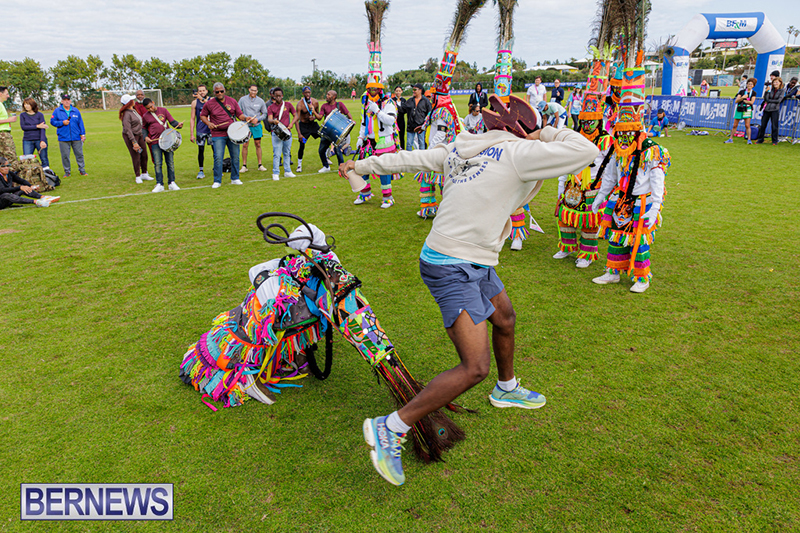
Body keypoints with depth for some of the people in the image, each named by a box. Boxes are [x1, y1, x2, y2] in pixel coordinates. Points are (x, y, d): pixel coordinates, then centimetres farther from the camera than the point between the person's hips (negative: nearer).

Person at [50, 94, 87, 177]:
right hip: (63, 138, -1)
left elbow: (80, 123, 11)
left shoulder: (76, 111, 10)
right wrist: (62, 123, -10)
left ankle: (82, 170, 14)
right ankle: (67, 171, 11)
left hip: (76, 137, 1)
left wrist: (83, 134, 5)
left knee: (79, 154, 3)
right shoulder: (57, 111, 5)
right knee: (65, 156, 2)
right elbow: (52, 121, 5)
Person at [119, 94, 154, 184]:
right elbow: (128, 130, -21)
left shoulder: (133, 110, 10)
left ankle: (144, 174, 23)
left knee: (144, 155, 10)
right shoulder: (126, 114, -18)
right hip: (130, 136, -8)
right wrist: (134, 142, -24)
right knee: (136, 156, -3)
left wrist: (144, 136, 18)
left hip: (139, 135, 8)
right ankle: (137, 176, 8)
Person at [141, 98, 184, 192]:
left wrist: (178, 125, -19)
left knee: (170, 162, 2)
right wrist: (145, 137, 2)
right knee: (157, 163, -3)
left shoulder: (163, 110, 5)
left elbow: (172, 121, 1)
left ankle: (171, 183, 10)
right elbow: (144, 128, 19)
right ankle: (159, 184, 3)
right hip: (155, 142, 0)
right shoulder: (145, 116, 7)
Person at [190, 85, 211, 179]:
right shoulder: (195, 102, 6)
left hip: (211, 129, -1)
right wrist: (191, 134, 2)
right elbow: (192, 119, 6)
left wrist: (203, 99, -29)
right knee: (201, 150, 2)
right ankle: (201, 171, 12)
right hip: (200, 130, 1)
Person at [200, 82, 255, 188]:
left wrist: (245, 118, -11)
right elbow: (202, 116, 12)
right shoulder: (209, 104, 1)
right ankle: (217, 181, 4)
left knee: (235, 156, 6)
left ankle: (235, 178, 20)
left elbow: (239, 114, 9)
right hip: (218, 135, -2)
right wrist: (208, 123, -7)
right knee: (218, 158, -6)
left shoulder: (232, 101, 6)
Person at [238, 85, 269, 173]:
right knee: (245, 145, -3)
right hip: (246, 125, -1)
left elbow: (264, 114, 8)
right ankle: (244, 166, 3)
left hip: (257, 126, 1)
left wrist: (257, 119, -9)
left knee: (258, 145, 5)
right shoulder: (242, 99, 2)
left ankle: (260, 165, 12)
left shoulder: (261, 101, 3)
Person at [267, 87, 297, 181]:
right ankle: (275, 173, 0)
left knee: (287, 153, 11)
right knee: (277, 154, -6)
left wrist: (291, 124, -8)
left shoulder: (288, 105, 7)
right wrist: (273, 121, -37)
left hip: (287, 132, 3)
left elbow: (295, 115, 10)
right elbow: (269, 119, -13)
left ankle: (287, 171, 22)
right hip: (276, 133, -3)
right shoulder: (271, 108, 1)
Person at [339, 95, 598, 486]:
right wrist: (546, 135, 5)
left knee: (505, 319, 28)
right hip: (453, 270, -10)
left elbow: (407, 159, 14)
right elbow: (585, 151, -12)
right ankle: (390, 428, -5)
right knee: (475, 368, -13)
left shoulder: (458, 150, 7)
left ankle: (507, 389, 55)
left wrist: (361, 164, 27)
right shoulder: (515, 153, -14)